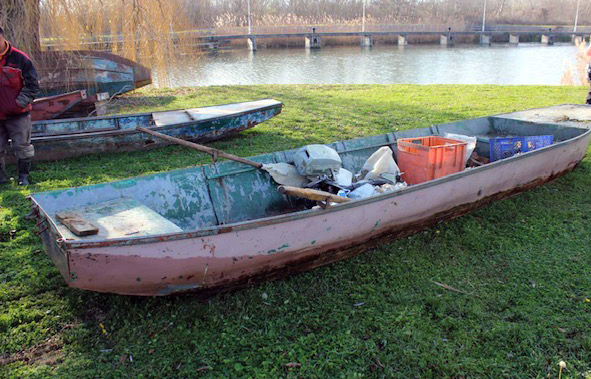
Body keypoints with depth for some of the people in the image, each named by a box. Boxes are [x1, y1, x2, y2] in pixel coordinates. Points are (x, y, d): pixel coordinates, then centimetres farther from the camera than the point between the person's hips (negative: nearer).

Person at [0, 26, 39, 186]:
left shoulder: (19, 58, -6)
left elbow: (32, 84, -5)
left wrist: (20, 103, -14)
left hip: (18, 114, -2)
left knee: (22, 147, 5)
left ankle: (23, 175, 22)